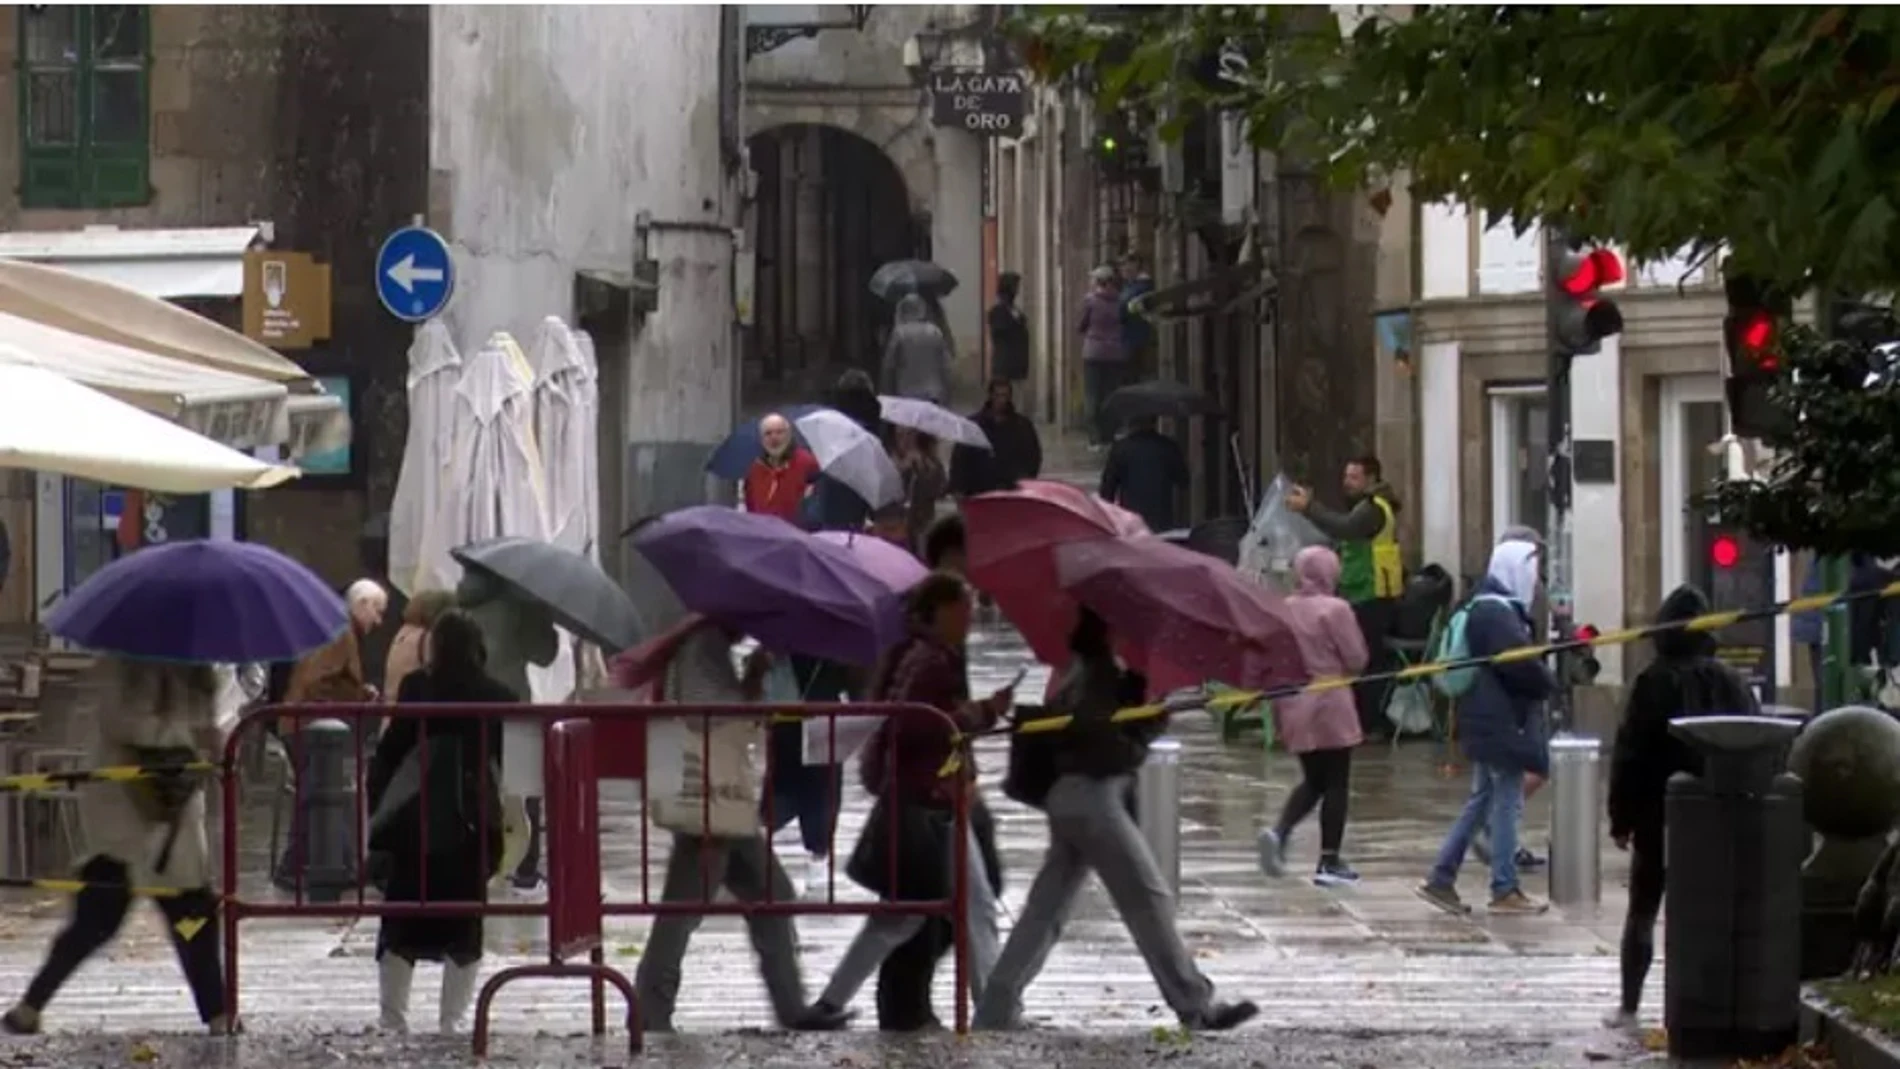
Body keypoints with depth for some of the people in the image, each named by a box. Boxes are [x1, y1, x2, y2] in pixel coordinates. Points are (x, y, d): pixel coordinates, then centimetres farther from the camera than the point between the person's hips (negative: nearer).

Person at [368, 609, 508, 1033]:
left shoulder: (416, 688, -5)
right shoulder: (498, 698, -1)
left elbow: (390, 751, -5)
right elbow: (510, 763, 1)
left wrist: (374, 806, 1)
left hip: (415, 822, -1)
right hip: (474, 824, 1)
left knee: (402, 926, 8)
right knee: (465, 926, 9)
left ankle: (393, 1018, 4)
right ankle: (451, 1020, 4)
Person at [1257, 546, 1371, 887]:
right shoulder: (1335, 609, -13)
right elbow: (1356, 660, -11)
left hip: (1293, 706, 6)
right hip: (1329, 706, -6)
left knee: (1313, 780, 19)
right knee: (1336, 784, 4)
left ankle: (1279, 832, -4)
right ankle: (1329, 862, 4)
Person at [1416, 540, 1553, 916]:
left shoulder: (1489, 609, 16)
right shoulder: (1497, 614, -18)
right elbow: (1520, 663, -24)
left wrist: (1540, 681, 5)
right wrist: (1547, 684, -6)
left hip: (1488, 722, 10)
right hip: (1503, 724, -10)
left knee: (1482, 801, 15)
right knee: (1507, 804, -3)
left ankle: (1441, 879, 14)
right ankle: (1505, 891, 2)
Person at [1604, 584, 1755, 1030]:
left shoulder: (1653, 683, -11)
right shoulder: (1730, 682, 2)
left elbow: (1629, 755, -11)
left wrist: (1621, 818, -4)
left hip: (1660, 816, -3)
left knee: (1642, 913, 8)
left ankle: (1629, 1006, 7)